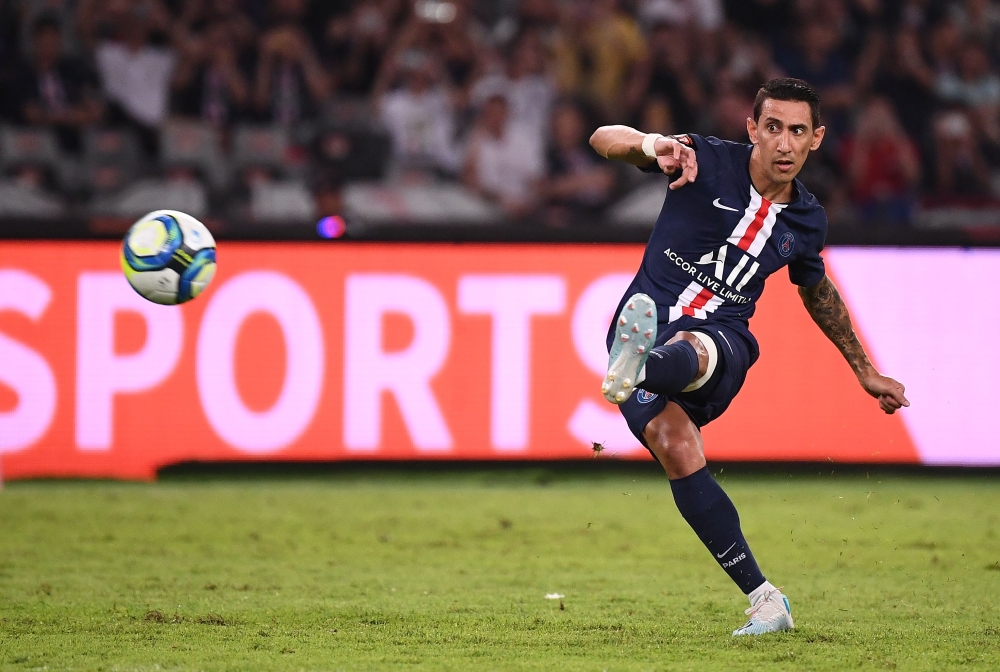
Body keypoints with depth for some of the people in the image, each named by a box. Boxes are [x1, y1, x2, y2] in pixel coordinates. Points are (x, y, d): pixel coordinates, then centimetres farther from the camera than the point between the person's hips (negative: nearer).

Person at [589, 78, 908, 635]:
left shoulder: (807, 222, 9)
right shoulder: (706, 161, -3)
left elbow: (818, 291, 30)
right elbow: (604, 139, -10)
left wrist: (867, 371, 37)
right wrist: (652, 145, -34)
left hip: (720, 342, 1)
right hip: (644, 327, -1)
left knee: (688, 350, -37)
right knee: (676, 446, -27)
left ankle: (634, 372, -76)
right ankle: (765, 600, -20)